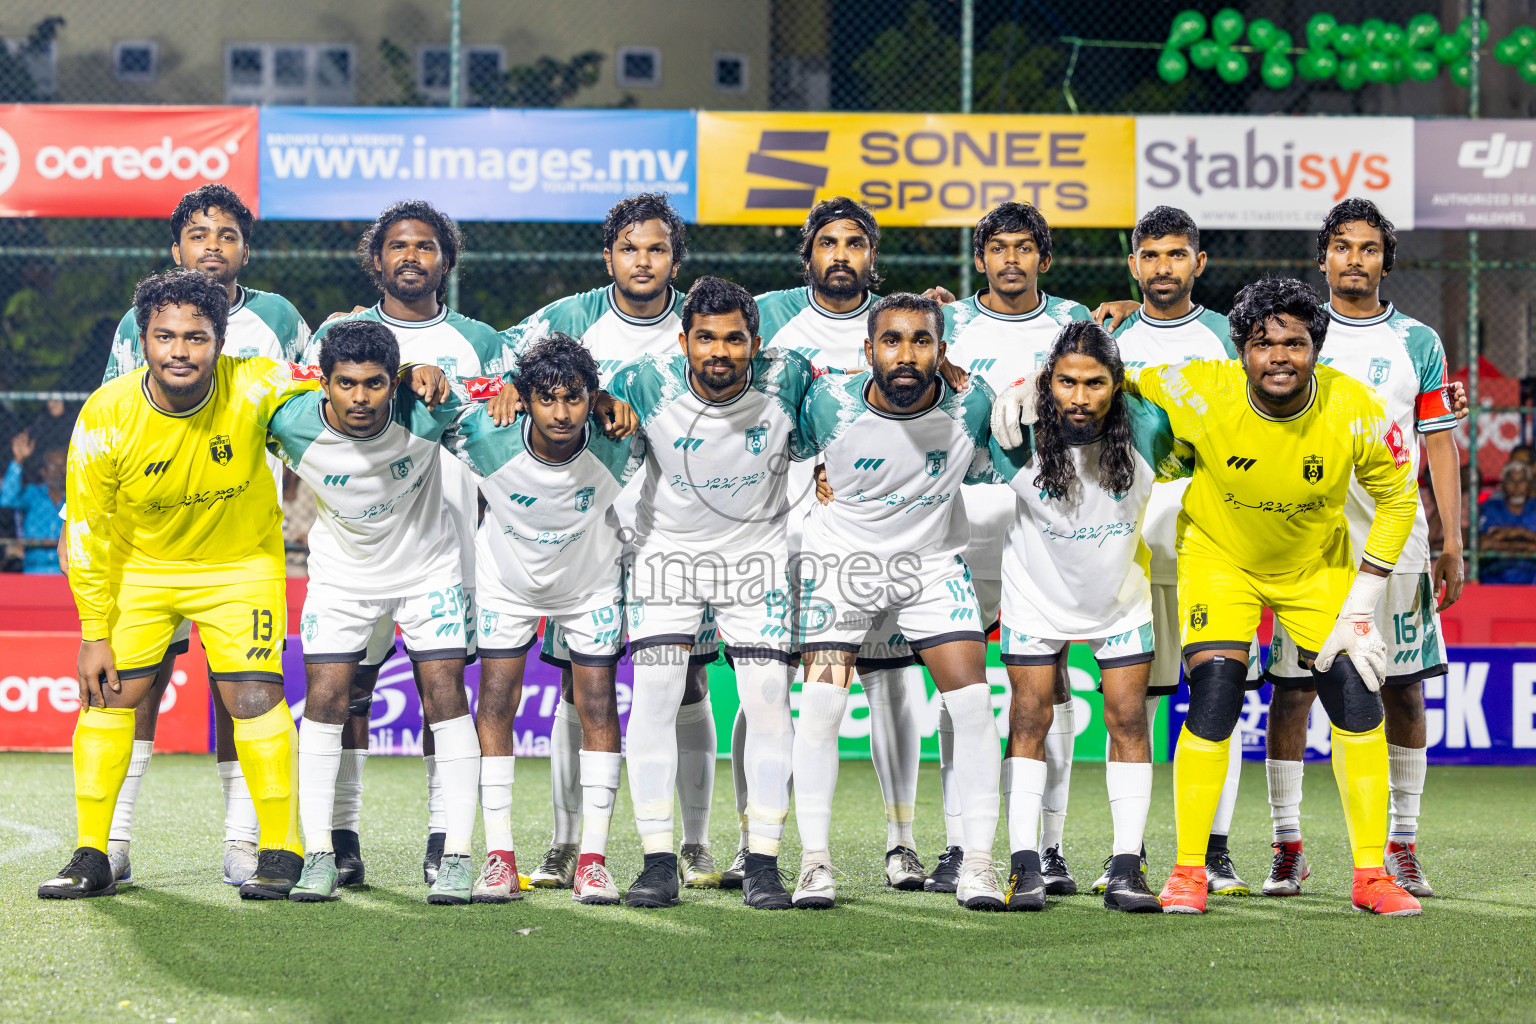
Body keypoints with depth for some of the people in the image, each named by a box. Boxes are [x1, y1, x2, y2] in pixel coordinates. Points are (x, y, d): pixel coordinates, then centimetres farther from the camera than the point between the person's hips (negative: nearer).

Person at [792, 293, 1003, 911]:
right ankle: (815, 861, -1)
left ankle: (978, 863, -3)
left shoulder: (972, 404, -18)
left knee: (973, 703, -10)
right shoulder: (829, 403, -21)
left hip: (935, 563, 1)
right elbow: (796, 451, 3)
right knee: (821, 704, -11)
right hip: (841, 557, -1)